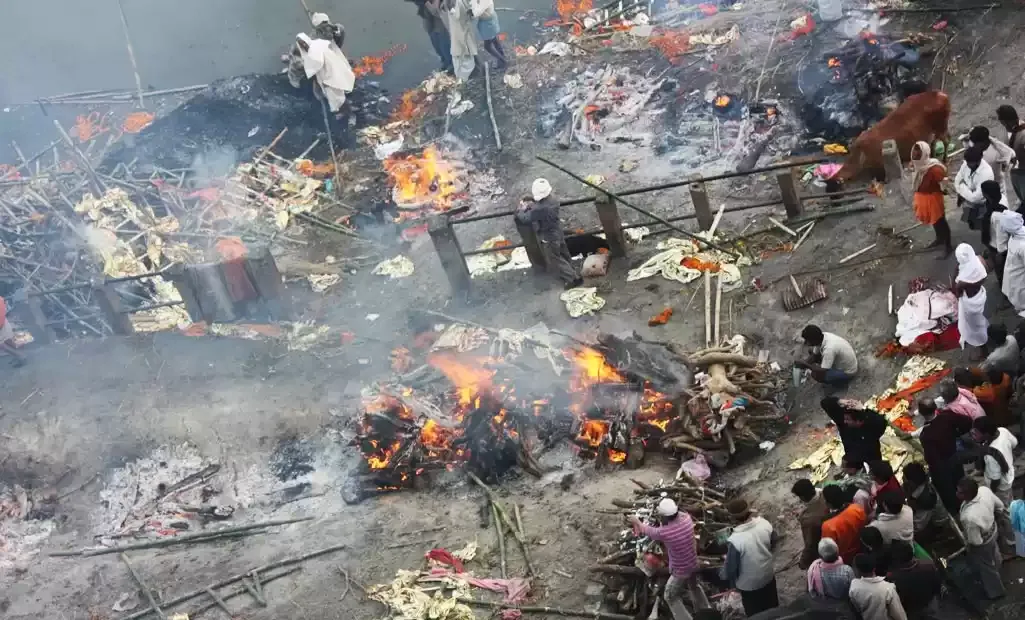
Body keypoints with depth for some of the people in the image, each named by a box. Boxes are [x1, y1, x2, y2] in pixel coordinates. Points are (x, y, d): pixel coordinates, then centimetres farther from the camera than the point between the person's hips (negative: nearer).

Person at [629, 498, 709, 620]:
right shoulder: (687, 519, -21)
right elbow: (680, 514, 7)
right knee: (694, 586, 34)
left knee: (671, 597, 17)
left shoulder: (663, 532, -33)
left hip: (680, 570, -6)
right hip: (693, 563, 6)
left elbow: (648, 531, -10)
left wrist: (636, 521, 8)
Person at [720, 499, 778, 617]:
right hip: (768, 575, 5)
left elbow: (731, 567, -23)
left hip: (750, 583, -5)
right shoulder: (765, 524, -20)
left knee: (755, 614, 22)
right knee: (771, 606, 31)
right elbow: (772, 544, 1)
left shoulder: (735, 540, -36)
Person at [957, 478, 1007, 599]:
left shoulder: (970, 517, -48)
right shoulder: (984, 490, -30)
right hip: (992, 530, 6)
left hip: (982, 544, -6)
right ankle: (996, 570, 72)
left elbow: (975, 542, -30)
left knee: (986, 568, 27)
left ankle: (995, 591, 55)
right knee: (993, 556, 39)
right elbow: (1000, 506, -8)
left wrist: (966, 543, -7)